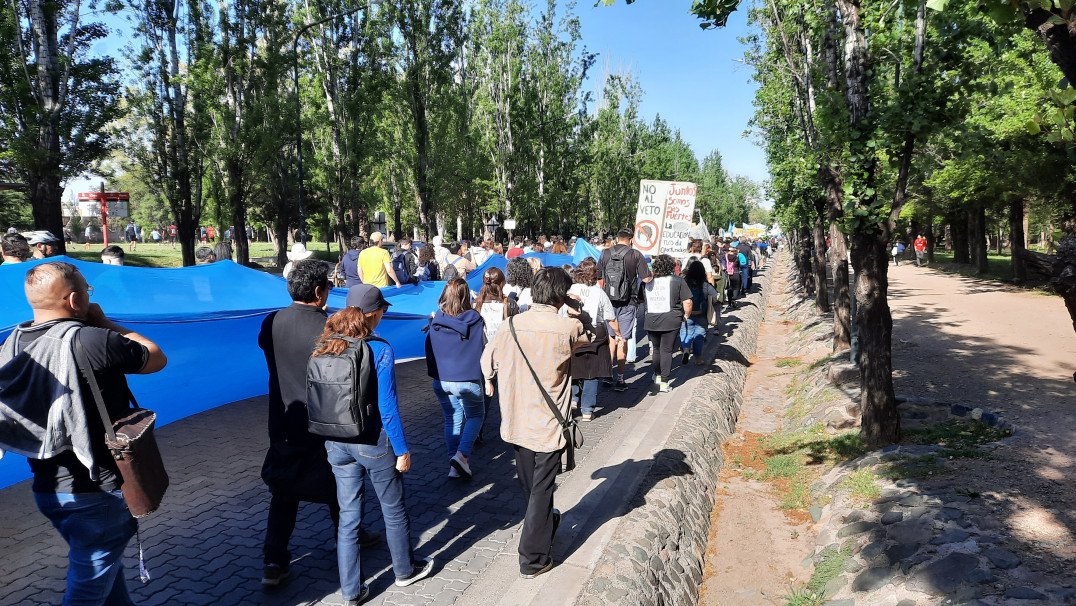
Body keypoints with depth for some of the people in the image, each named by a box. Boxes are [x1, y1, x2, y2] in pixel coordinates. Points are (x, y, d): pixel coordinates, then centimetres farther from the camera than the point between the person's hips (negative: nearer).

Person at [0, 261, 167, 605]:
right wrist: (106, 323, 0)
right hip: (97, 492, -8)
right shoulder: (91, 340, -23)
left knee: (106, 566, 26)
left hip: (48, 489, 8)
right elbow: (156, 358, -9)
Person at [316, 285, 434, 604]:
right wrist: (402, 450, -8)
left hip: (336, 443, 5)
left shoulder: (324, 348, -3)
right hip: (374, 441, -5)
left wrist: (331, 439, 17)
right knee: (394, 511, 17)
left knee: (348, 517, 15)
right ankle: (405, 570, 37)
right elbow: (387, 408, -18)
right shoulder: (379, 351, -19)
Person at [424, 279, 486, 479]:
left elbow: (429, 348, 6)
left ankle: (454, 465, 16)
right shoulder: (474, 319, -10)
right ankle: (462, 454, -1)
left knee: (452, 419, 16)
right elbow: (482, 346, -1)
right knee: (475, 416, 17)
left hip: (441, 381, 3)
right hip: (467, 380, -3)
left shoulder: (436, 320, -3)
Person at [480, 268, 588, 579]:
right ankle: (533, 559, 17)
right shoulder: (568, 328, -17)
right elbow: (589, 339, 7)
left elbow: (487, 360, 8)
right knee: (542, 489, 8)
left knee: (529, 483, 24)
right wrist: (575, 316, 23)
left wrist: (490, 381, 29)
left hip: (516, 422, 5)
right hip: (548, 425, -4)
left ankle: (545, 523, 51)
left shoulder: (511, 326, -8)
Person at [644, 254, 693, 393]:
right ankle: (664, 382, 1)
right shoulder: (678, 281, -3)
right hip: (671, 320, -3)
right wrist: (686, 316, 8)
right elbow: (687, 302, -7)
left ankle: (657, 376, 34)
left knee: (657, 349, 20)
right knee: (667, 350, 2)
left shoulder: (648, 281, 4)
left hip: (651, 320, 3)